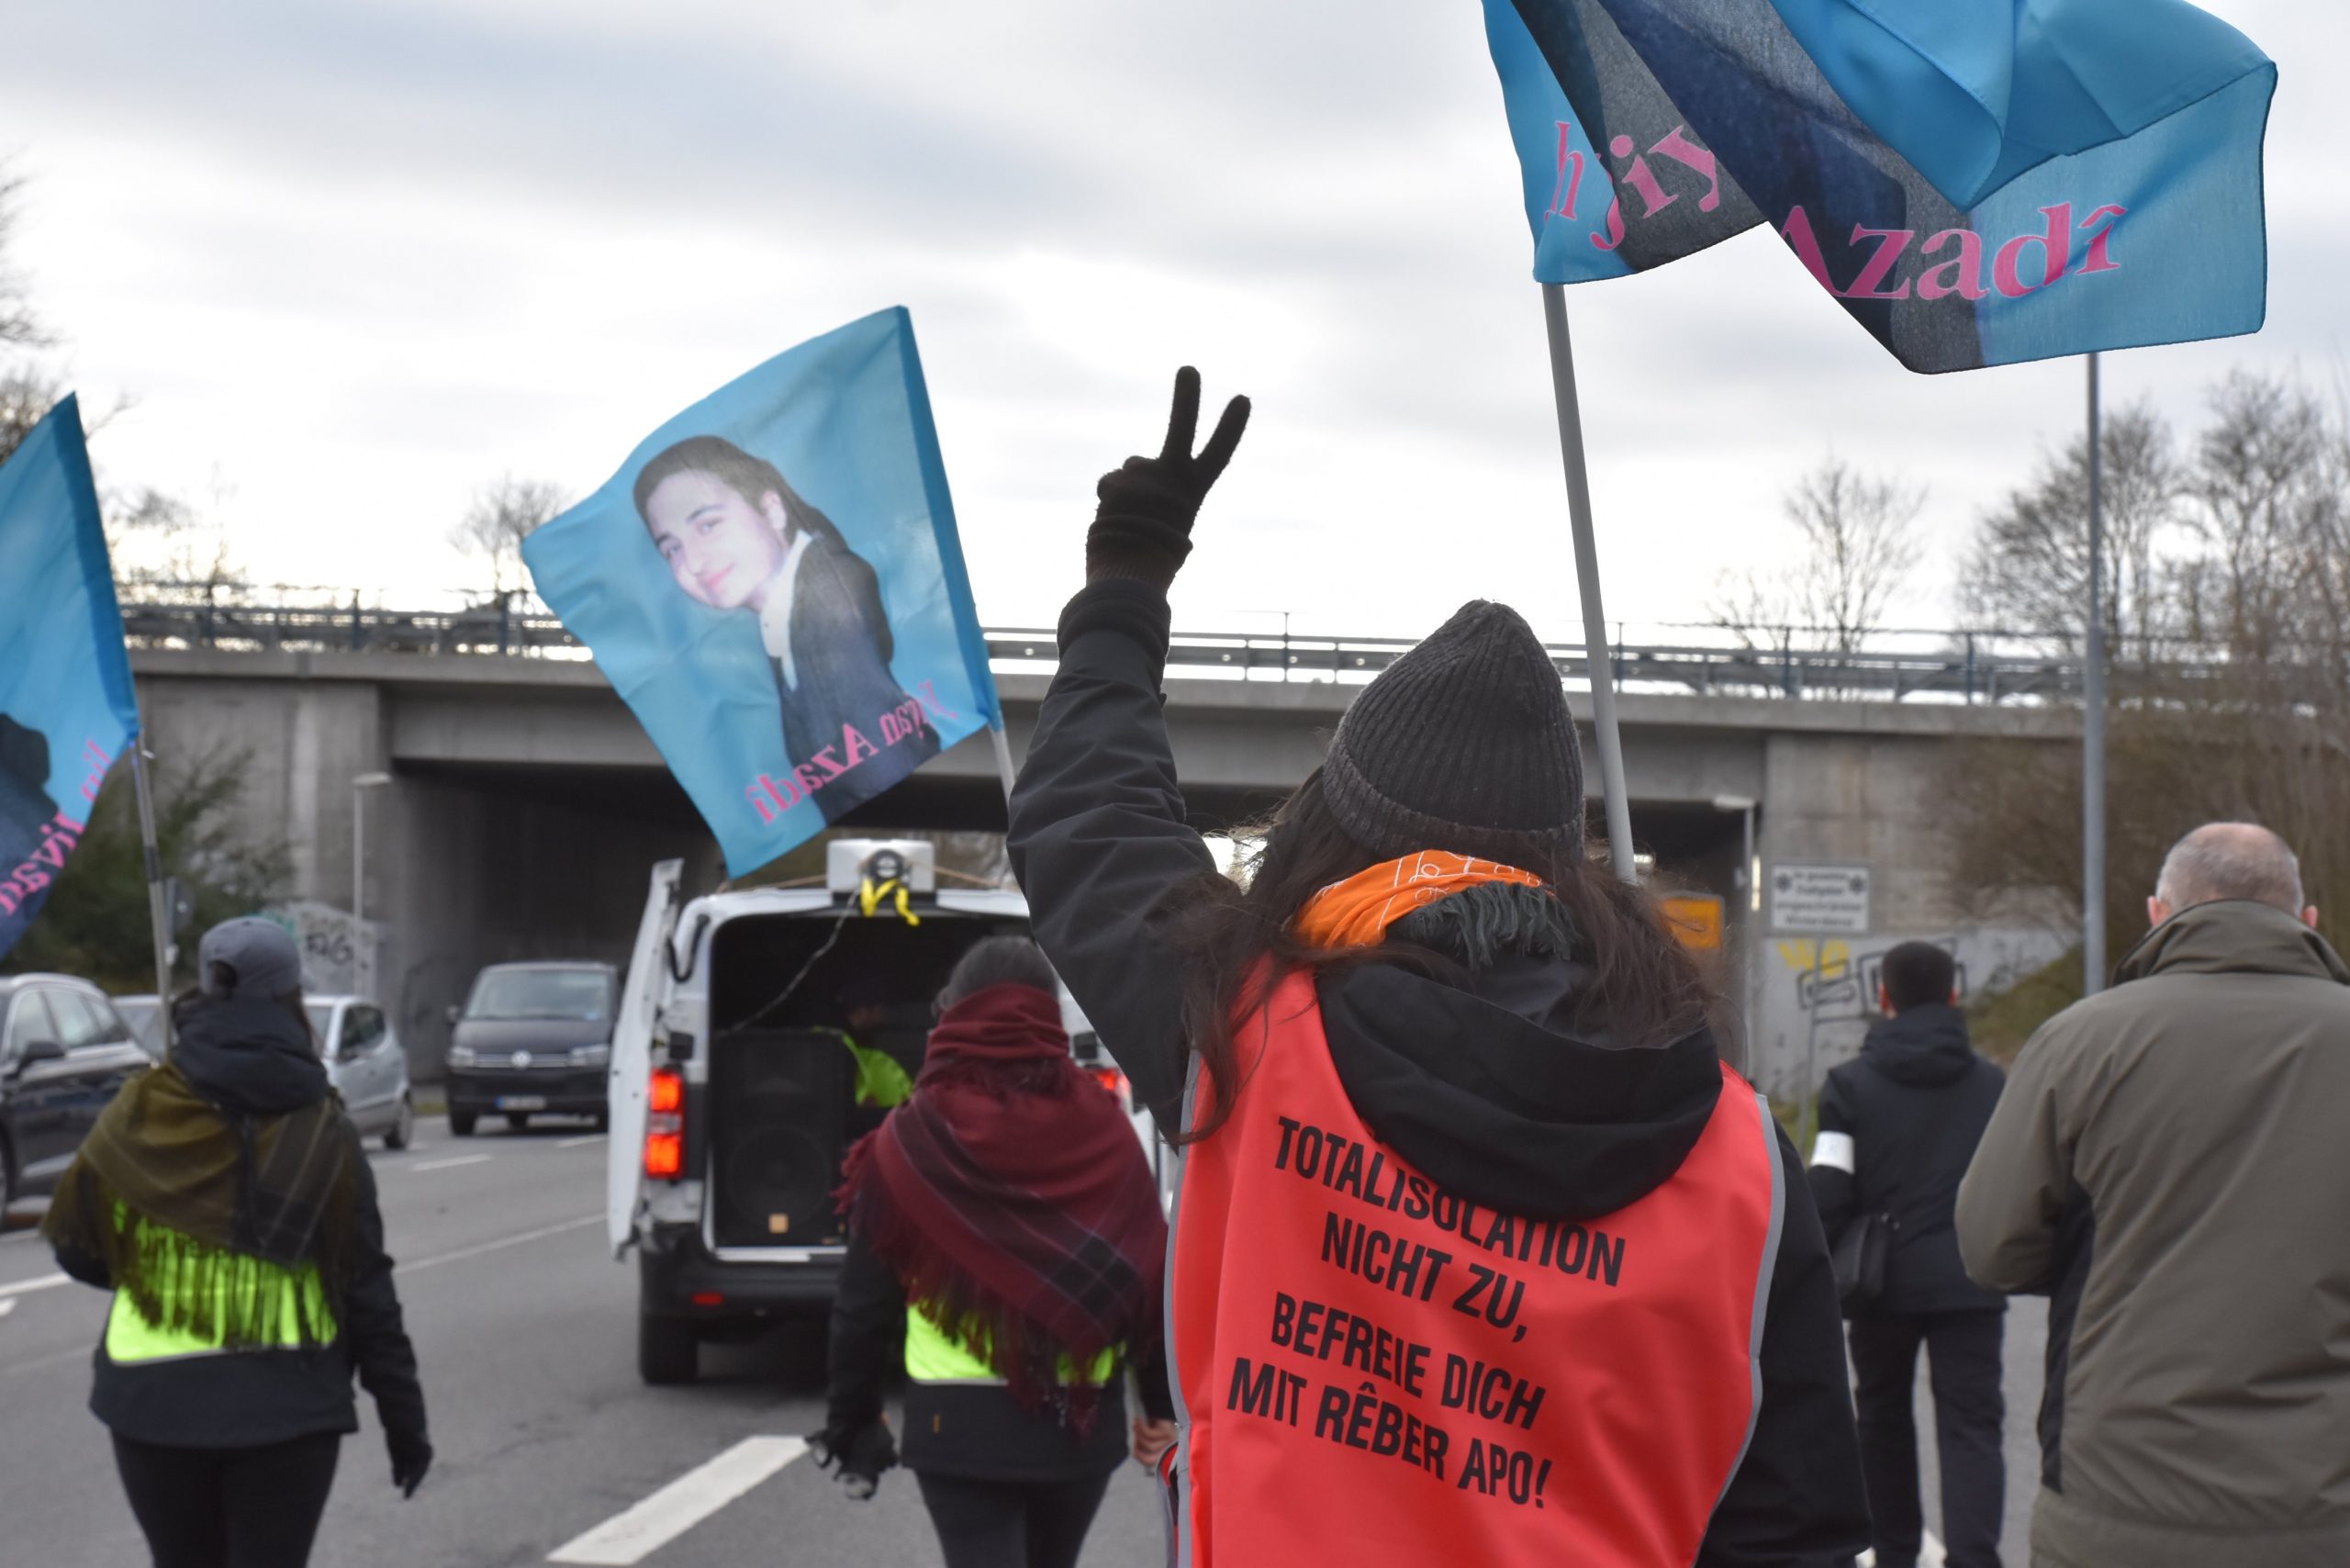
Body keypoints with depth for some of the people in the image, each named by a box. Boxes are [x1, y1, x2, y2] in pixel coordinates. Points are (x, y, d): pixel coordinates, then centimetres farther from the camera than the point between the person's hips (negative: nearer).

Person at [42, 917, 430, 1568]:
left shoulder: (140, 1114, -2)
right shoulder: (321, 1132, -4)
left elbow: (78, 1251, 4)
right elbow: (368, 1292, -3)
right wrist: (403, 1419, 4)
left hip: (154, 1399, 2)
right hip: (286, 1406, -2)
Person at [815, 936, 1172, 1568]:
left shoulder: (913, 1140, -5)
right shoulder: (1102, 1131, -2)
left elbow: (866, 1299, -2)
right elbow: (1149, 1278, 1)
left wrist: (850, 1420, 9)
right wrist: (1166, 1407, 10)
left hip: (960, 1421, -3)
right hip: (1081, 1418, 3)